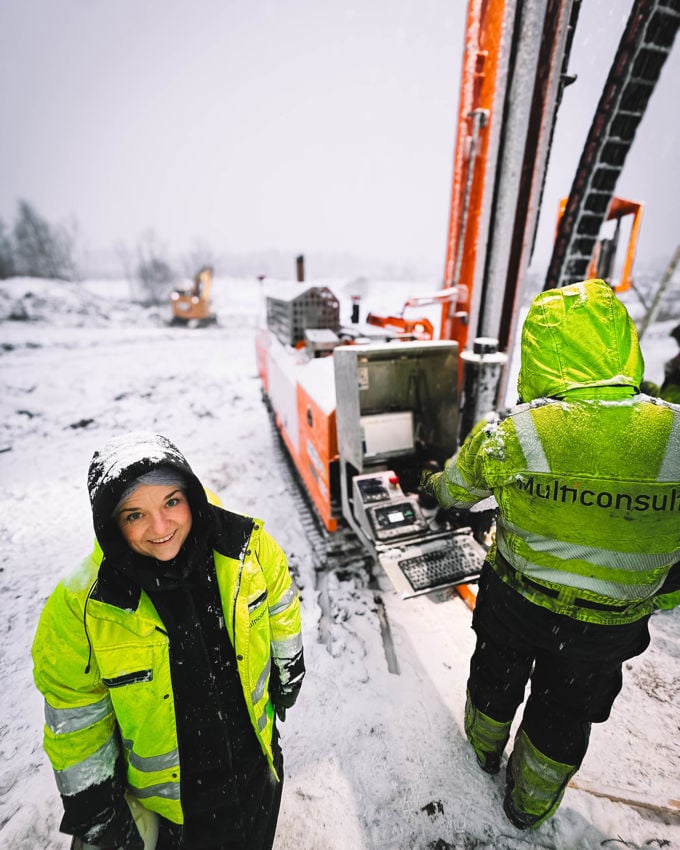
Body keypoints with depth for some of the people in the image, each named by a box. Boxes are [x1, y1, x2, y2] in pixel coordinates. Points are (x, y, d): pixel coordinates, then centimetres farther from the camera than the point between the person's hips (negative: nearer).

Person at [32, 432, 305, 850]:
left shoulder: (247, 545, -25)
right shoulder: (80, 606, -28)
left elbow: (281, 611, -6)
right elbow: (74, 718, -12)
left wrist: (287, 676, 7)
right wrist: (93, 812, -3)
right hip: (165, 794, -2)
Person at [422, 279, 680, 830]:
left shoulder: (507, 435, -25)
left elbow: (455, 491, -4)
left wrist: (432, 485, 17)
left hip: (512, 603, 0)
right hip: (610, 628, 1)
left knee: (497, 676, 30)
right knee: (565, 713, 27)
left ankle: (485, 746, 60)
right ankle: (531, 804, 54)